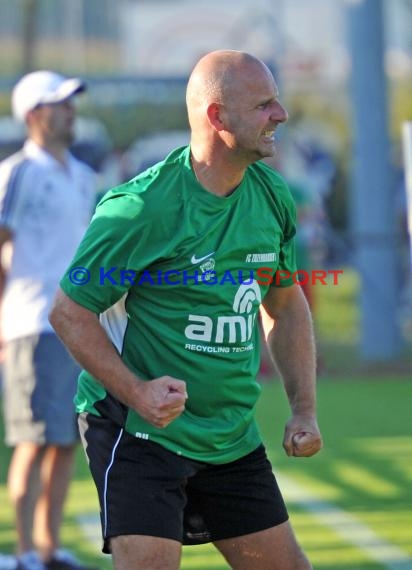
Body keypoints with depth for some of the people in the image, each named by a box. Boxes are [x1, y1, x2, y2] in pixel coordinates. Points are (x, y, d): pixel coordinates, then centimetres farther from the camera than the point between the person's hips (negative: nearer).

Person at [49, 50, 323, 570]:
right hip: (136, 430, -7)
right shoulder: (140, 208, -18)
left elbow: (286, 304, 18)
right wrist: (136, 392, -23)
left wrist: (304, 409, 8)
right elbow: (69, 312, -12)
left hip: (232, 439, 7)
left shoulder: (272, 196, 3)